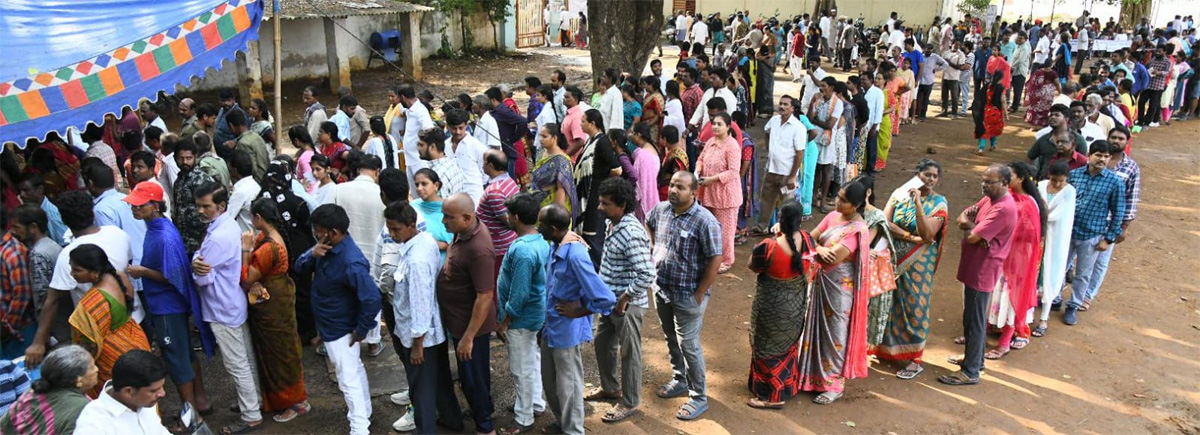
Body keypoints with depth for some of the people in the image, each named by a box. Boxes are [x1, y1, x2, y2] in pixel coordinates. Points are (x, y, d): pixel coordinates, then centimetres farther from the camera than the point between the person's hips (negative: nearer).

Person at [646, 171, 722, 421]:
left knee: (688, 345, 2)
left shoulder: (705, 221, -22)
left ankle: (699, 397, 18)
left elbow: (715, 261, -21)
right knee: (671, 340, 21)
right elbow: (648, 225, 22)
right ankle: (680, 381, 42)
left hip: (687, 295, -6)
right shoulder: (661, 209, -2)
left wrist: (699, 295, -17)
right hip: (661, 289, 7)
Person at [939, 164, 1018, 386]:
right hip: (973, 267, 10)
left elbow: (972, 237, -26)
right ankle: (975, 358, 36)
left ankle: (971, 372, 7)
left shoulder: (1003, 209, -23)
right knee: (974, 317, 21)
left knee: (974, 320, -2)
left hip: (982, 272, -10)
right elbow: (961, 218, 5)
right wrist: (974, 225, -15)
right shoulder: (989, 199, 8)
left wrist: (970, 226, -4)